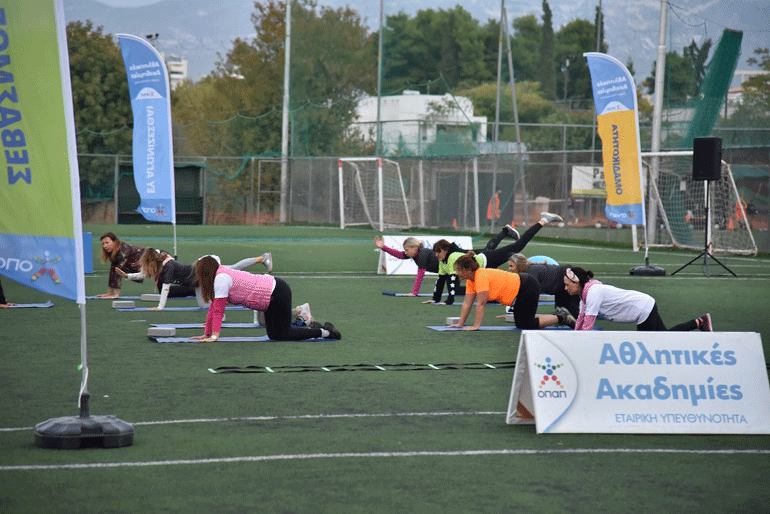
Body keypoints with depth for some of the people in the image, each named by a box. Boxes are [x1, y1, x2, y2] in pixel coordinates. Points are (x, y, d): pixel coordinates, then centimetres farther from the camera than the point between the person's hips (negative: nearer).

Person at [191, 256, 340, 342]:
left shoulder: (221, 279, -16)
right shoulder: (219, 276, 13)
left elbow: (218, 309, -19)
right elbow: (213, 308, 15)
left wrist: (214, 336, -19)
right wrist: (207, 334, 14)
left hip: (277, 294, -10)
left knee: (281, 335, -4)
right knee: (274, 334, 14)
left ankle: (324, 331, 3)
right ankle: (312, 327, 22)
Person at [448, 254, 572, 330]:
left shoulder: (481, 277, -26)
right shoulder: (471, 280, 2)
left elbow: (481, 304, -27)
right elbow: (467, 303, 8)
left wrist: (476, 326, -25)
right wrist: (460, 324, 6)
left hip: (527, 287, -10)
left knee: (525, 325, -9)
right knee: (520, 324, 17)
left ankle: (562, 318, 4)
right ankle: (556, 314, 25)